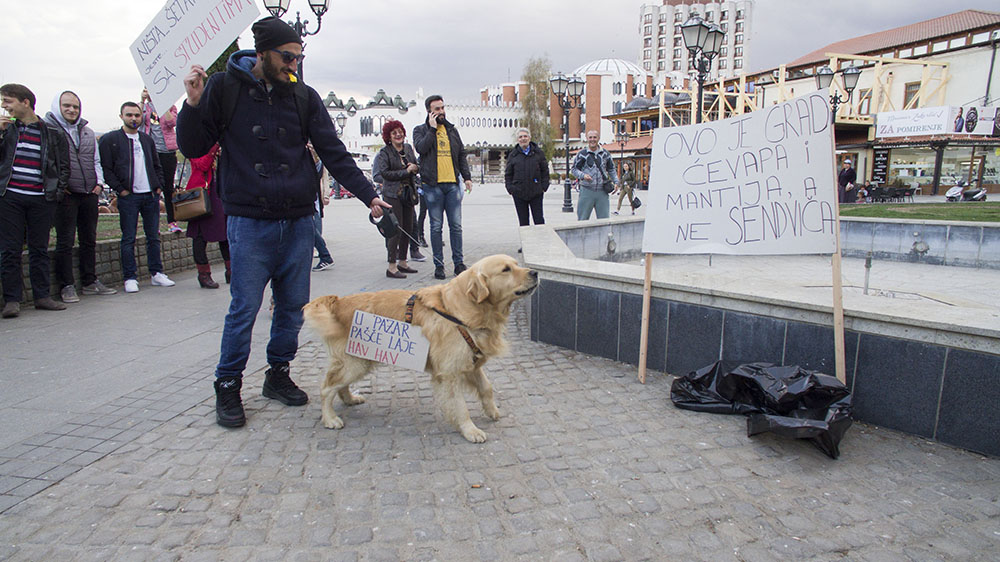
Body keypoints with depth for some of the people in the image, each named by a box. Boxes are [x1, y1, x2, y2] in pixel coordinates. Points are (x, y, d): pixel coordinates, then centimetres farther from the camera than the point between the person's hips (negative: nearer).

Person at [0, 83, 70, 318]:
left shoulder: (52, 133, 6)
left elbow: (64, 165, 11)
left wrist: (57, 191, 3)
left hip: (41, 199, 0)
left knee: (39, 249, 7)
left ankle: (42, 296, 14)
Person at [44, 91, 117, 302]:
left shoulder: (88, 132, 16)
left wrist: (99, 181, 8)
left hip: (90, 194, 6)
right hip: (65, 195, -6)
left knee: (89, 240, 11)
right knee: (65, 242, -1)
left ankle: (90, 282, 20)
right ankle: (67, 286, 5)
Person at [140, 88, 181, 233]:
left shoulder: (170, 107, 9)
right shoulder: (145, 107, 11)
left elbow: (173, 122, -10)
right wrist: (142, 100, -10)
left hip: (167, 151, 0)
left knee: (168, 187, 3)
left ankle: (172, 222, 7)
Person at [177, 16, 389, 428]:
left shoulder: (304, 97, 8)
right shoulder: (224, 88, 1)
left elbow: (333, 153, 6)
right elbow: (192, 149, 5)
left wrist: (368, 195, -3)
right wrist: (193, 105, -13)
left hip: (298, 221, 4)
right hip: (249, 222, -3)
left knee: (294, 306, 9)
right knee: (244, 308, -1)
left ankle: (278, 375, 27)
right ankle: (227, 387, 16)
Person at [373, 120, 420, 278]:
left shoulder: (408, 148, 13)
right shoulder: (385, 152, -5)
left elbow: (417, 166, 21)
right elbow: (385, 173, -14)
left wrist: (415, 168, -3)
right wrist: (405, 172, -14)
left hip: (408, 193, 7)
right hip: (392, 194, -7)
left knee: (408, 229, 9)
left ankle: (402, 262, 21)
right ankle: (392, 267, -4)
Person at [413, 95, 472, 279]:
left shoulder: (452, 130, 17)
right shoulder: (420, 130, 6)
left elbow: (461, 155, 17)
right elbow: (420, 148, -14)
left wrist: (467, 177, 9)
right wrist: (432, 128, -9)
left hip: (452, 183, 3)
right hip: (433, 185, -3)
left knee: (456, 225, 4)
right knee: (436, 227, 1)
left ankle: (459, 262, 11)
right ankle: (438, 265, 8)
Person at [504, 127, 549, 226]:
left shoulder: (538, 153, 5)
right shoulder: (513, 154, 7)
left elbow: (545, 171, 8)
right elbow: (508, 174, 9)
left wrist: (544, 187, -1)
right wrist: (510, 189, -1)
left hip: (536, 192, -1)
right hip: (519, 193, 1)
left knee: (539, 220, 1)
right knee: (523, 221, 6)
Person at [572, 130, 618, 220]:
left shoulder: (605, 154, 11)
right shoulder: (582, 153, 1)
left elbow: (611, 169, 21)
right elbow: (574, 169, 2)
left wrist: (615, 182, 7)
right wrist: (583, 176, -17)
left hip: (602, 191, 3)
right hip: (587, 190, -3)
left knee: (604, 219, 5)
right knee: (582, 219, 0)